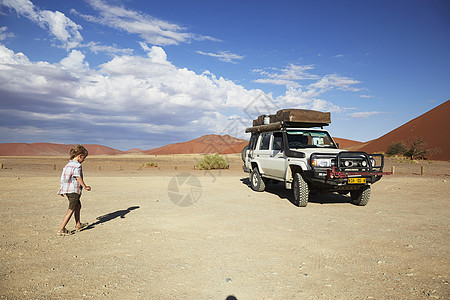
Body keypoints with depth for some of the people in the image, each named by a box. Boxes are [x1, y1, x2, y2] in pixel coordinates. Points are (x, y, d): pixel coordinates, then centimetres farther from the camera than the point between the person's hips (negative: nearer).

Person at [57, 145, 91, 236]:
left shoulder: (67, 165, 14)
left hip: (66, 189, 9)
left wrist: (62, 190, 21)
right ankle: (61, 229, -2)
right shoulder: (77, 165, -12)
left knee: (78, 205, 23)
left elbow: (63, 177, 16)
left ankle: (78, 225, 34)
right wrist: (85, 186, -16)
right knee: (71, 210, -3)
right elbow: (78, 177, -21)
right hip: (74, 190, -9)